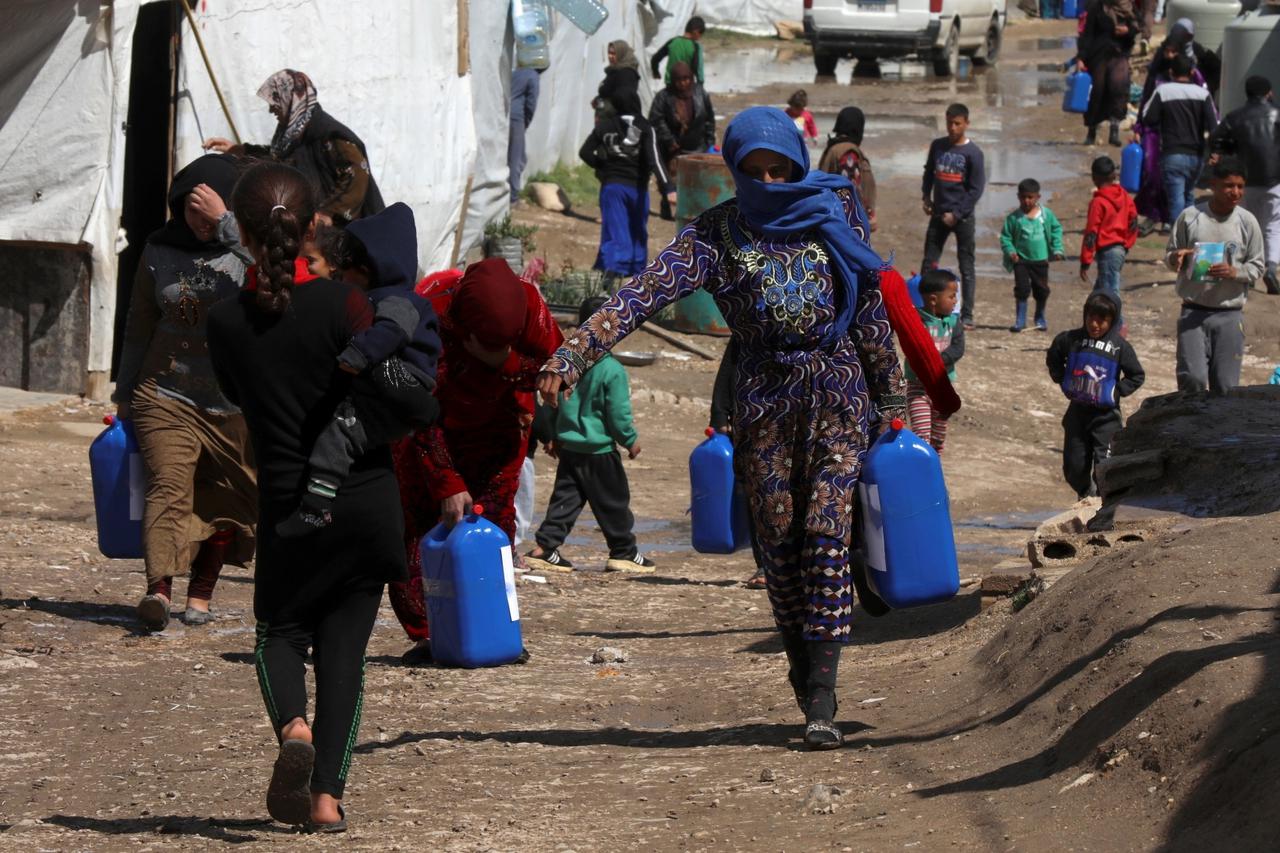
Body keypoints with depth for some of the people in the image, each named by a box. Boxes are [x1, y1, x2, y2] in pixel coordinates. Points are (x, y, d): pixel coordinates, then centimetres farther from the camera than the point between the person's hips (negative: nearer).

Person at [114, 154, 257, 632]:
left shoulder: (247, 246, -3)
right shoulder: (160, 251, 5)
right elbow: (139, 327, 14)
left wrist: (224, 223, -29)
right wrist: (124, 393, 18)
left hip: (237, 403, 0)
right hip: (166, 394, 0)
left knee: (228, 500, 6)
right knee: (168, 484, -18)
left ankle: (200, 593, 22)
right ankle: (159, 589, -32)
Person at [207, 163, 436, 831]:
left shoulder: (226, 322, -6)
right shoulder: (340, 303, -14)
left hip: (289, 505, 0)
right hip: (369, 496, 0)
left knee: (280, 628, 21)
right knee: (344, 642, 11)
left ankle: (293, 724, -11)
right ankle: (326, 795, 3)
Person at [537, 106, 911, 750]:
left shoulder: (833, 213, 2)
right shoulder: (716, 233, 0)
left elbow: (870, 309, 9)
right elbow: (647, 292, -12)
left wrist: (890, 399, 10)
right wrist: (573, 353, -25)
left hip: (839, 391, -1)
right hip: (764, 396, 1)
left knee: (827, 529, -12)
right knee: (777, 539, 3)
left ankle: (821, 699, -15)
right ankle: (807, 679, 18)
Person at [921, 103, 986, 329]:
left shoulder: (973, 153, -8)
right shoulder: (937, 146, 5)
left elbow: (976, 188, -8)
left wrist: (956, 213, -10)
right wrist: (927, 198, 8)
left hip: (962, 217, -4)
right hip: (939, 214, 4)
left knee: (967, 268, 1)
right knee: (928, 264, 3)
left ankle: (967, 315, 4)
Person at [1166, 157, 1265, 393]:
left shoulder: (1247, 222, 1)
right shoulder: (1190, 216, -1)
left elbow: (1257, 267, 6)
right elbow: (1169, 255, 9)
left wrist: (1234, 272, -15)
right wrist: (1176, 259, -16)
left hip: (1230, 314, 1)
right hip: (1193, 311, -1)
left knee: (1226, 385, 2)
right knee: (1192, 377, -14)